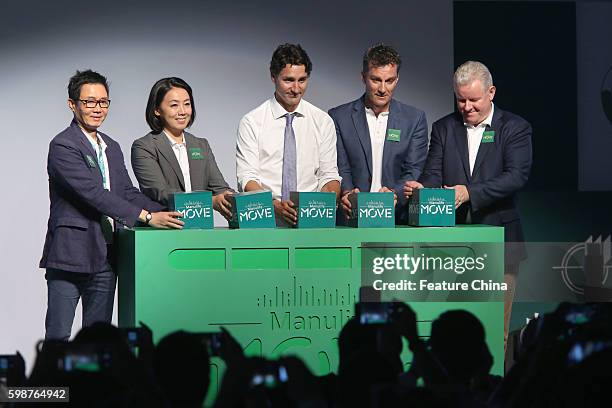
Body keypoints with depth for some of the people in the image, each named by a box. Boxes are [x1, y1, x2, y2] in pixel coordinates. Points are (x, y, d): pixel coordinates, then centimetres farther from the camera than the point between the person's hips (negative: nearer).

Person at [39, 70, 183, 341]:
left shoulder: (112, 148, 17)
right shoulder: (62, 146, -11)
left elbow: (127, 192, 13)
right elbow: (93, 194, -20)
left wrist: (165, 213, -5)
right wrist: (146, 217, -23)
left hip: (105, 258, 8)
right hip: (71, 255, -8)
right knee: (58, 337, -4)